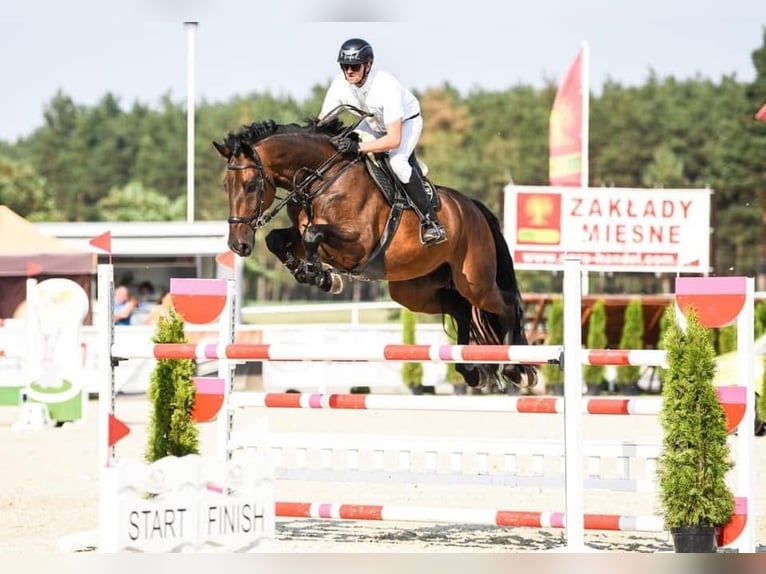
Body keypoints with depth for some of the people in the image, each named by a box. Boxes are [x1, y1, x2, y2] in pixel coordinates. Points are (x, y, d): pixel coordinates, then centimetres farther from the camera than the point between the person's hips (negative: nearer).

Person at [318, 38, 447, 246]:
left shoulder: (386, 86, -40)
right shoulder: (341, 84, -24)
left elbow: (394, 139, -45)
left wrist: (358, 147, -55)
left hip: (406, 121, -7)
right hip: (375, 123, 7)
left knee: (397, 161, -32)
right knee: (340, 153, -7)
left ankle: (430, 221, -24)